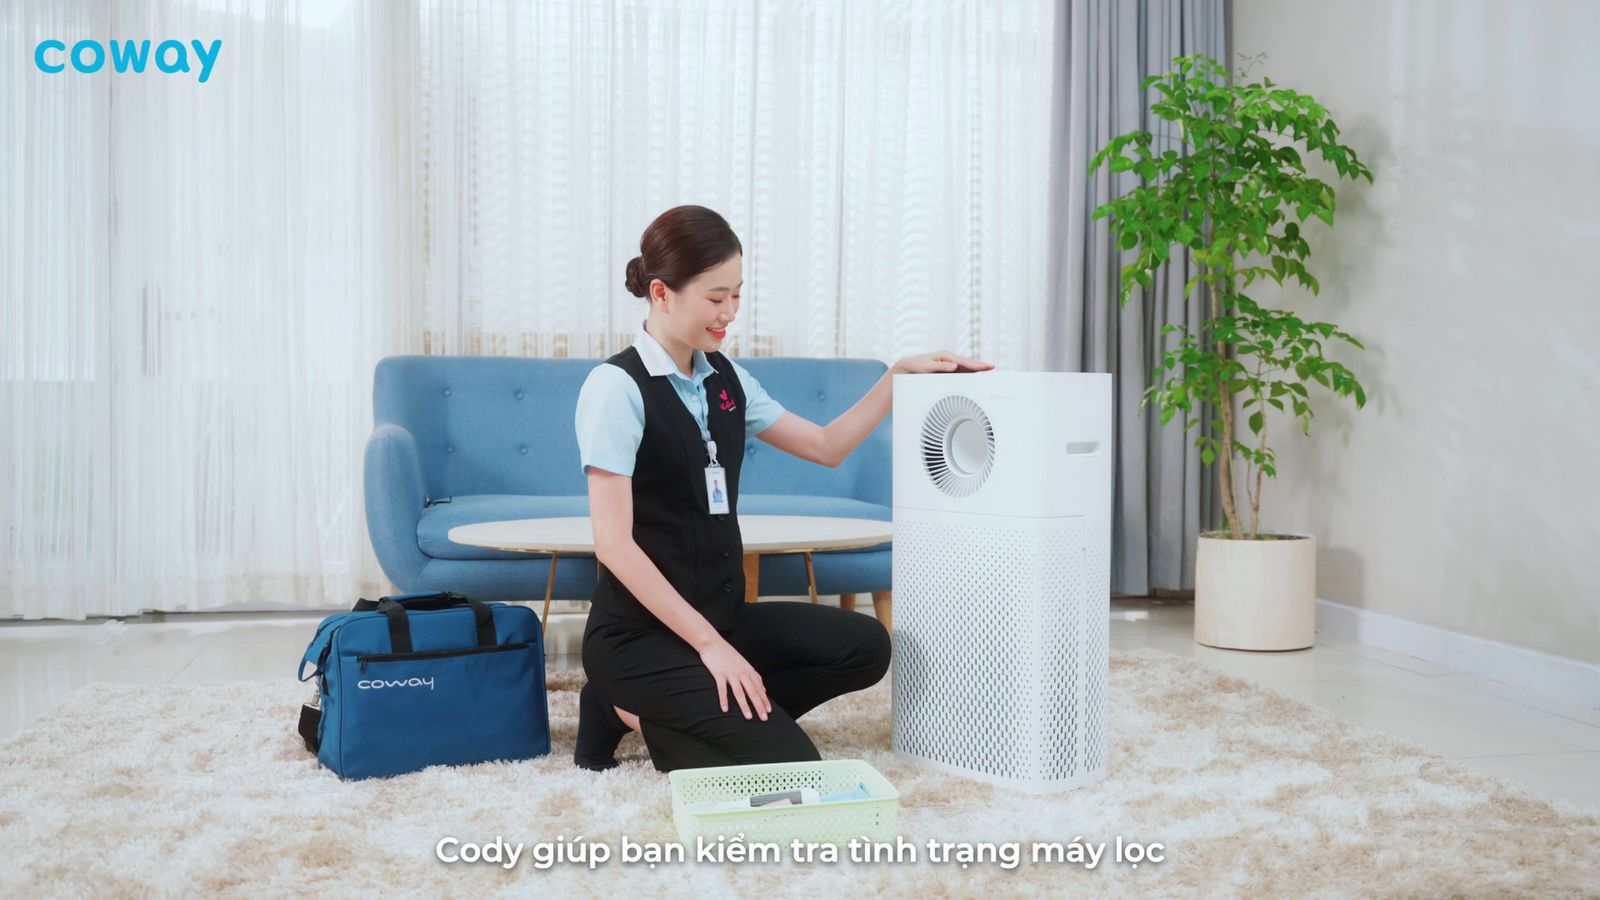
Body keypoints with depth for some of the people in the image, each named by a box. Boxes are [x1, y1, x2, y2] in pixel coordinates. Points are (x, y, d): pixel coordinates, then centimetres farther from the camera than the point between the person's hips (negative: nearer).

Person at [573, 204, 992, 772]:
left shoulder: (726, 380, 7)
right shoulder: (616, 387, -14)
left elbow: (826, 447, 16)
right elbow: (614, 544, -18)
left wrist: (899, 375, 4)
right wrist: (709, 645, -21)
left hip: (720, 613, 8)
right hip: (640, 632, -8)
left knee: (864, 647, -10)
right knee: (790, 765, -18)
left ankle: (670, 709, 0)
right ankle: (632, 713, 3)